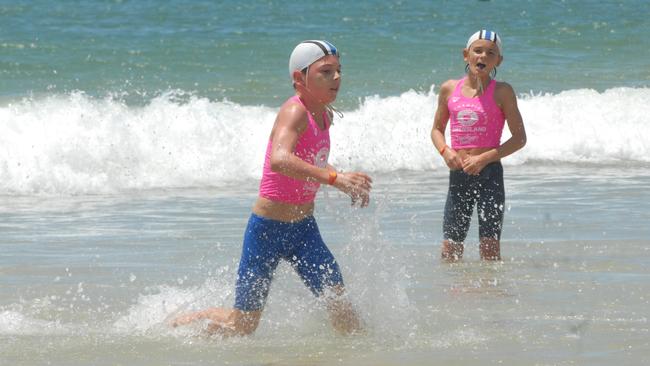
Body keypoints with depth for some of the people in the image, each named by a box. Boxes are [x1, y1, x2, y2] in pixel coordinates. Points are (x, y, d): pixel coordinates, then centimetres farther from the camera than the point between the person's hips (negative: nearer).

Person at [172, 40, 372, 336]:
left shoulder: (325, 116, 5)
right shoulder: (294, 112, -21)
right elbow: (279, 160, -41)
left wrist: (350, 188, 11)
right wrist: (336, 178, -47)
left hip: (304, 228, 7)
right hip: (268, 230, -7)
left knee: (337, 300, -13)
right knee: (242, 326, 6)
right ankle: (178, 324, 30)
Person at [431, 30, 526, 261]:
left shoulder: (501, 92, -4)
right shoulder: (449, 89, 7)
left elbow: (519, 138, -4)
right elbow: (437, 129, 19)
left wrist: (484, 158, -14)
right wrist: (445, 151, -4)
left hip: (489, 174, -4)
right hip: (458, 174, 4)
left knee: (490, 249, -7)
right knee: (449, 251, 4)